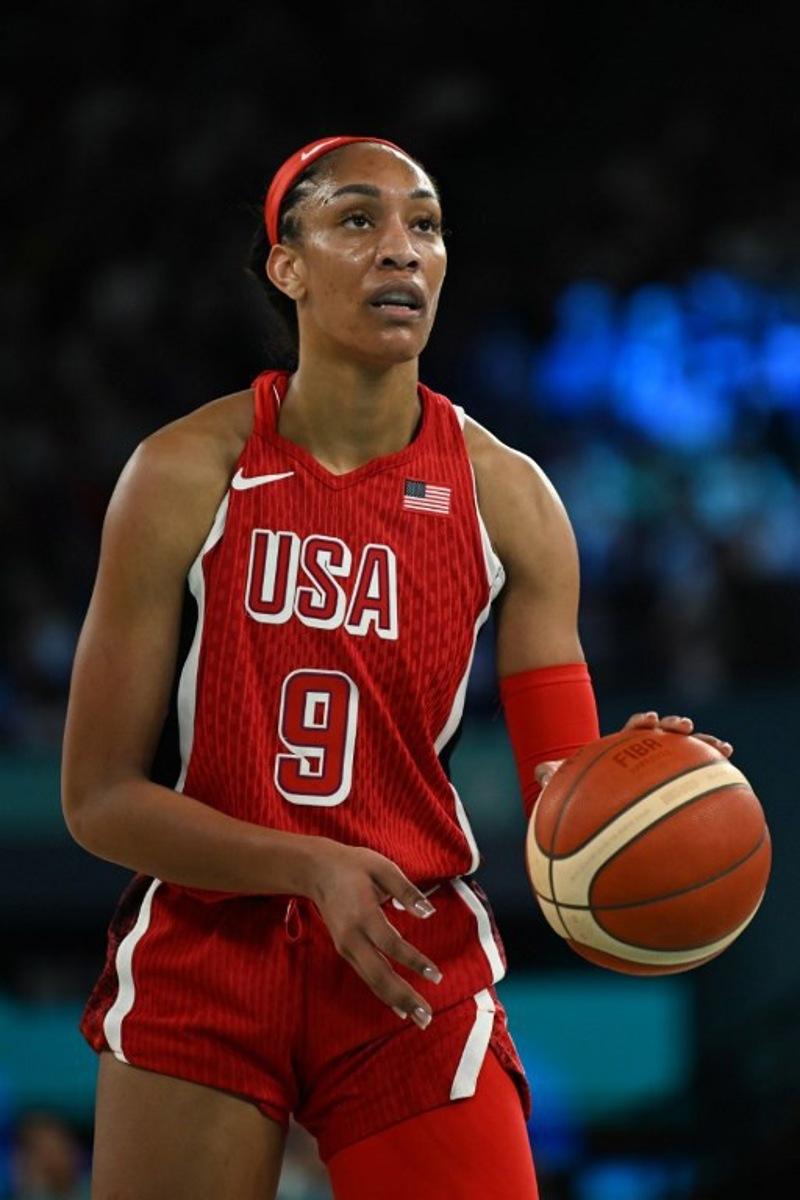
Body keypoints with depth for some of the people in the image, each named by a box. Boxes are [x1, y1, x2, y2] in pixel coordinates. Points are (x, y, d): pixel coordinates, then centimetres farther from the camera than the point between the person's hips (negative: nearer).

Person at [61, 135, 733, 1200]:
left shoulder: (507, 496, 1)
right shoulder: (189, 473, -5)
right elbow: (98, 799, -7)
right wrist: (313, 867, -20)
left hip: (420, 963, 1)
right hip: (204, 944, -1)